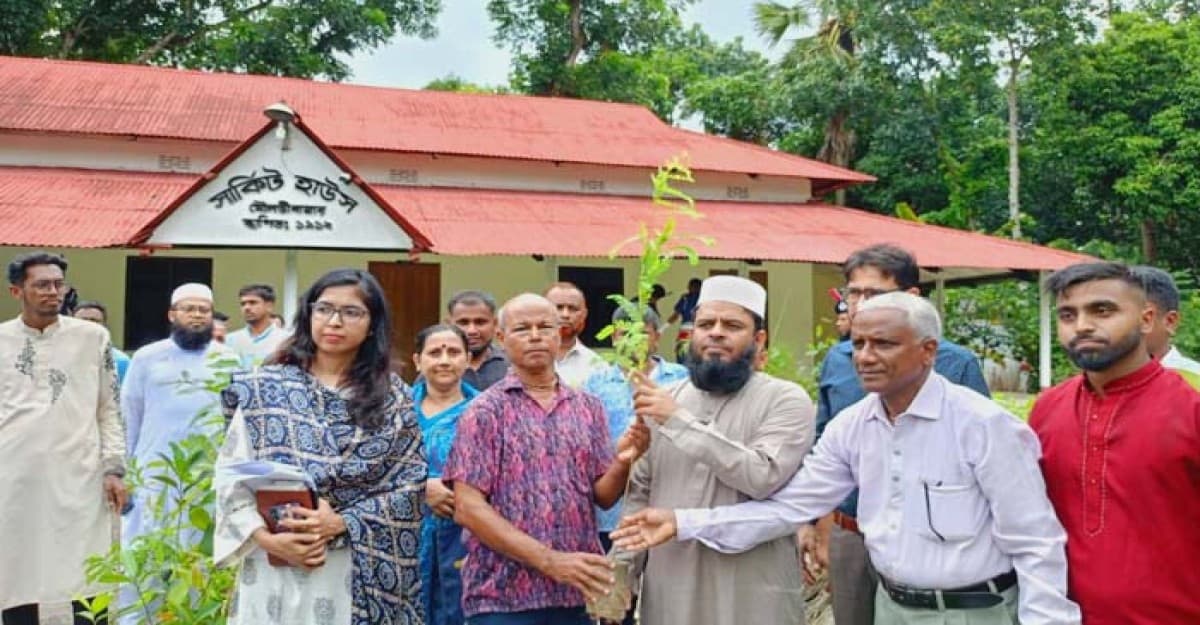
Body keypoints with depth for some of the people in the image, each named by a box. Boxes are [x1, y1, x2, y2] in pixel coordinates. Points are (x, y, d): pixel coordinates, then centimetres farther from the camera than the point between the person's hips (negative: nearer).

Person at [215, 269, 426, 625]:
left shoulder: (393, 398, 2)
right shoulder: (263, 388, 3)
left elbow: (411, 483, -3)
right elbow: (230, 479, 1)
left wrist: (341, 523, -15)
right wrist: (268, 539, -13)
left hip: (358, 573, 0)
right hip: (272, 567, 1)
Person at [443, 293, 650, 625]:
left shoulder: (588, 407, 5)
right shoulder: (486, 411, -6)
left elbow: (603, 496, 5)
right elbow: (468, 508, -11)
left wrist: (622, 462, -16)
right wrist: (549, 560, -17)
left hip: (578, 592, 4)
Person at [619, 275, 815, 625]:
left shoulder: (785, 399, -7)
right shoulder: (664, 399, 6)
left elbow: (764, 477, -22)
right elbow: (641, 492, 11)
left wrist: (679, 420, -21)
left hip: (752, 593, -3)